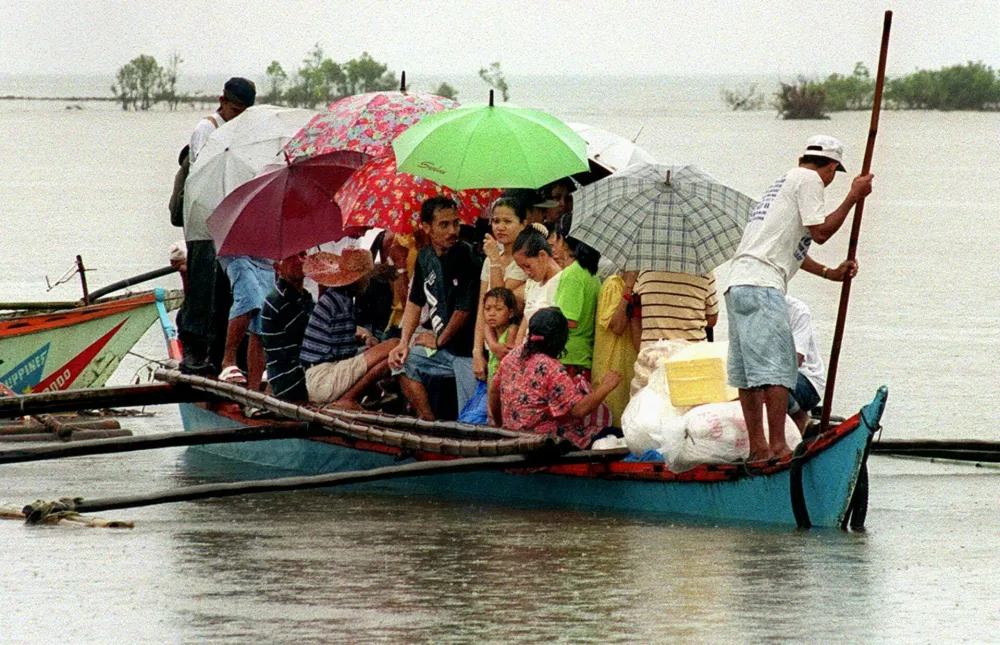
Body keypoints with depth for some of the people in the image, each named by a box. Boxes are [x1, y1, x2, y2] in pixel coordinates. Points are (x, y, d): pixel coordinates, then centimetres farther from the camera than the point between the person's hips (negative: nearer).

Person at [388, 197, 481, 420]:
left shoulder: (467, 258, -16)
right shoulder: (425, 257, 6)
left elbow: (464, 309, -15)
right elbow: (415, 302, 14)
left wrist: (439, 341, -2)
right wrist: (404, 343, 3)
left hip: (468, 350, -7)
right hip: (440, 347, 7)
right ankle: (428, 421, 10)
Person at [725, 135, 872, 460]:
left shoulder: (786, 180, 30)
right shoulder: (809, 180, 2)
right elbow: (820, 232, -5)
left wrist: (829, 273, 40)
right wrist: (854, 196, 2)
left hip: (738, 285, 10)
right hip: (762, 286, -10)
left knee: (748, 373, 9)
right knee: (776, 367, -13)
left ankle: (757, 446, 12)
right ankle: (777, 446, -19)